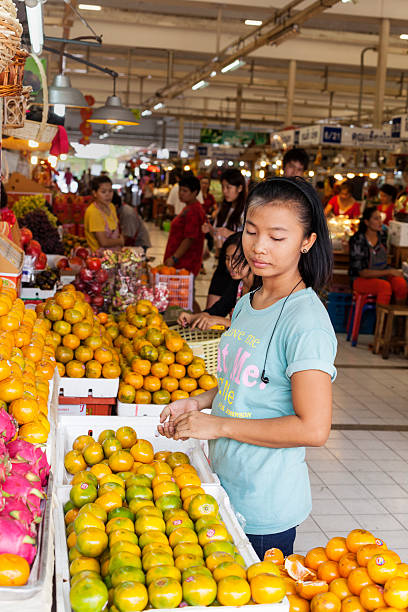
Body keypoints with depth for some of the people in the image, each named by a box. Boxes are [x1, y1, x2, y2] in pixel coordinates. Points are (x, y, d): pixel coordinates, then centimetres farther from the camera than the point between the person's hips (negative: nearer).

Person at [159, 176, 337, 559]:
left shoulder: (306, 320, -21)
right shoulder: (246, 304, 5)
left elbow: (313, 429, -25)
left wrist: (218, 425, -20)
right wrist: (198, 402, 1)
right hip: (226, 485, 8)